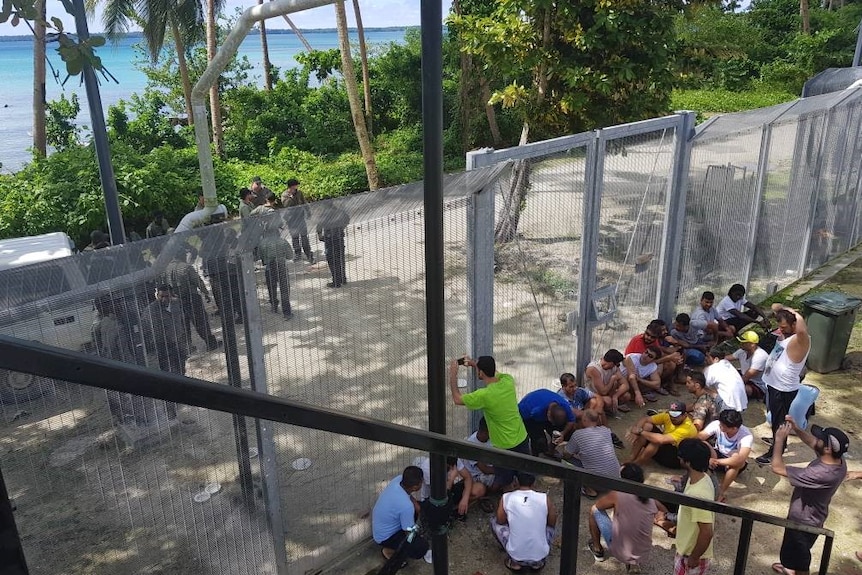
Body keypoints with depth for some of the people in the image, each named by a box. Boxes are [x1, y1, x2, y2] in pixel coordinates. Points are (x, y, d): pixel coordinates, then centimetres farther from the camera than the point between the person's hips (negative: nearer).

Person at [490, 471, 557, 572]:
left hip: (516, 556, -1)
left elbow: (500, 521, 8)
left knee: (494, 520, 20)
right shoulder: (544, 499, -9)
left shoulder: (506, 498, -10)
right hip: (540, 557, 1)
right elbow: (552, 523, 8)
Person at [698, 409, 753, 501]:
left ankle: (720, 493, -24)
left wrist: (716, 461, -42)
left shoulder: (746, 435, -33)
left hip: (735, 465, -2)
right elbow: (698, 439, -27)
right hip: (718, 455, 2)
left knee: (737, 461, -38)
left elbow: (740, 459, -46)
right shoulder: (716, 424, -25)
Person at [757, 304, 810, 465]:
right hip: (774, 384, 9)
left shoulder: (801, 340, -26)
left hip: (784, 389, -9)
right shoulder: (785, 333, 0)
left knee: (779, 420, 8)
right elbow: (775, 307, 8)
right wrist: (784, 310, -11)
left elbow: (802, 330, -52)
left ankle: (775, 452, 24)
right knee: (775, 418, 27)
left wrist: (795, 313, -36)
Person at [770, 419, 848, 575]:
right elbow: (811, 441, 1)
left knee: (800, 556, 20)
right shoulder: (838, 460, -18)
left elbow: (777, 468, -38)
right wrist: (795, 428, -15)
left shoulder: (821, 474, -43)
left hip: (803, 522, -8)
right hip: (812, 517, 8)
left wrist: (779, 439, -29)